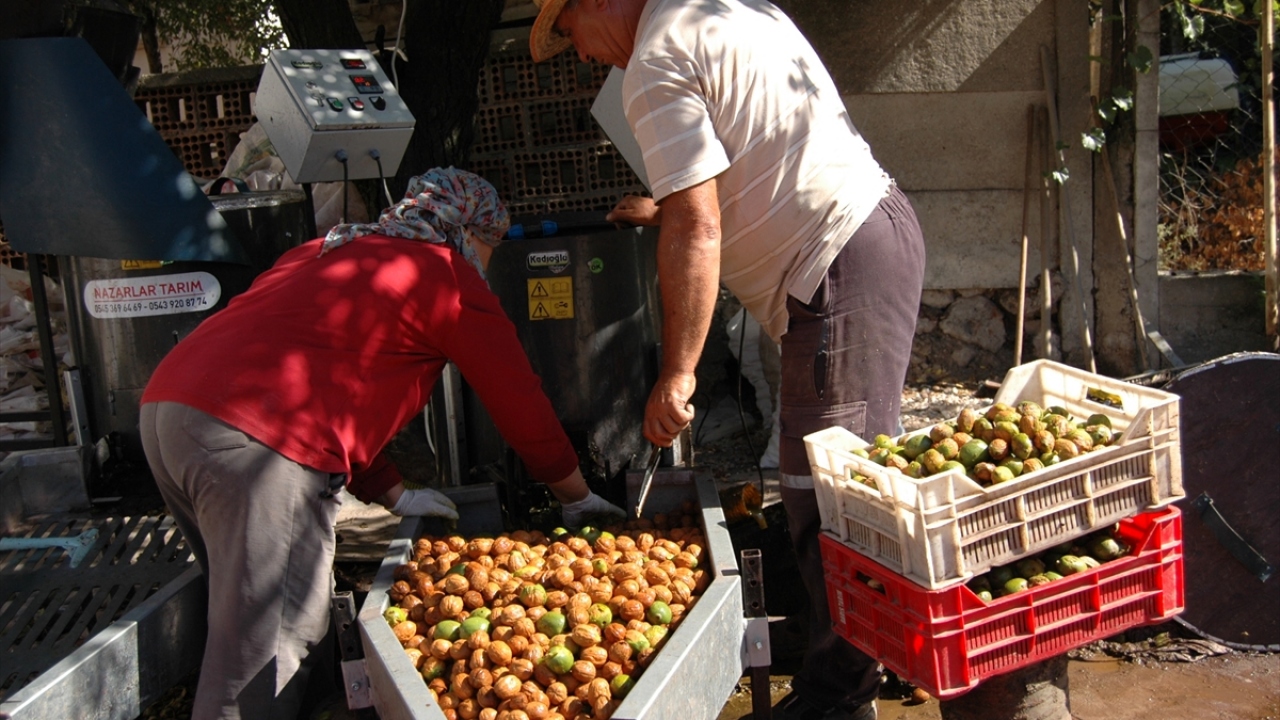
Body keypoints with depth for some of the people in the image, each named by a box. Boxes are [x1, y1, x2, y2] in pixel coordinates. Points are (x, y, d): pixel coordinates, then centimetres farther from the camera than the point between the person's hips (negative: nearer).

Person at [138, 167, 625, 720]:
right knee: (265, 659, -5)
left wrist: (394, 495, 34)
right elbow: (521, 403, 10)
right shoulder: (449, 277, 6)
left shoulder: (325, 252, 30)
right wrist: (576, 498, 25)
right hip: (255, 442, -9)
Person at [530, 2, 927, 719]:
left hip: (841, 268, -10)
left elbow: (697, 232, -19)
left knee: (824, 493, -5)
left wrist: (676, 374, -16)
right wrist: (669, 204, 34)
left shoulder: (656, 62, -11)